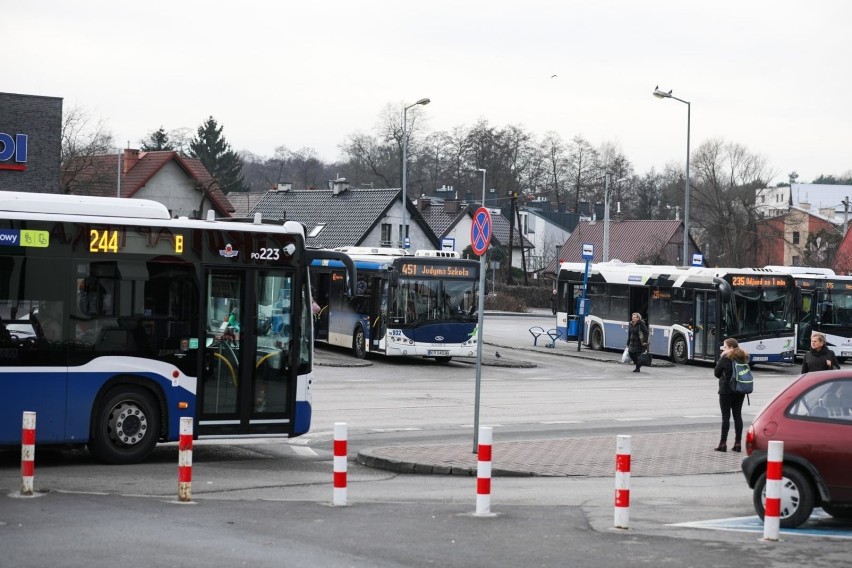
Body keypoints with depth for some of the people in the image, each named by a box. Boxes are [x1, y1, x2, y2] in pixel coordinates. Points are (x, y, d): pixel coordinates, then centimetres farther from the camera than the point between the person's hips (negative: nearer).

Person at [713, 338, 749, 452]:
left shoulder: (725, 358, -11)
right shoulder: (743, 358, 7)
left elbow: (717, 373, -5)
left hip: (726, 391, -6)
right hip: (740, 391, 6)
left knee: (726, 416, -3)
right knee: (737, 415, 8)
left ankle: (723, 443, -3)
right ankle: (738, 443, 8)